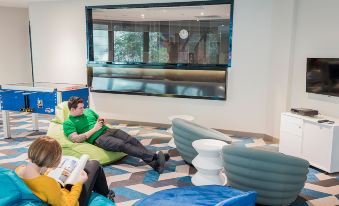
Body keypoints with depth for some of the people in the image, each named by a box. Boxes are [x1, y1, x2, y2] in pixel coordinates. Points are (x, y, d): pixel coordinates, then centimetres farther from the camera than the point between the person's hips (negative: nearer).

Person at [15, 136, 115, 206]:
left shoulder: (18, 170, -21)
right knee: (94, 165, 11)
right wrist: (78, 183, -16)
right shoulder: (48, 183, -45)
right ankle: (106, 196, 39)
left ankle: (98, 190, 51)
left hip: (58, 194, 7)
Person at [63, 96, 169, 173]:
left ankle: (154, 163, -33)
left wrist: (102, 120, 6)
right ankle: (155, 156, -42)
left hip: (107, 130, 7)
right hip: (97, 138, -6)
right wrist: (94, 129, -9)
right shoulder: (68, 123, 4)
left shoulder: (88, 111, 23)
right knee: (123, 145, -31)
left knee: (132, 140, -20)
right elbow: (76, 139, -11)